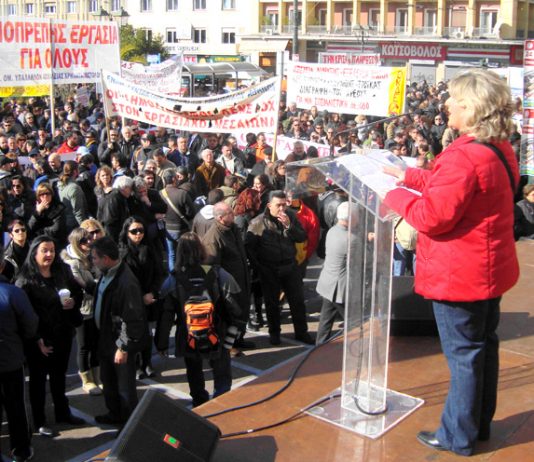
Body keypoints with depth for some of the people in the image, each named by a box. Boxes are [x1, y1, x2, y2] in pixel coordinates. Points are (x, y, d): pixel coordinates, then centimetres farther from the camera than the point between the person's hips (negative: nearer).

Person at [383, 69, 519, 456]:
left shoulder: (464, 157, -26)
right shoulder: (501, 151, 6)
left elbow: (432, 216, -24)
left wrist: (396, 196, -8)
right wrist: (411, 177, 15)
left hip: (460, 274, -9)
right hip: (490, 268, 10)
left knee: (463, 353, 3)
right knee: (484, 345, 18)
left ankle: (458, 436, 18)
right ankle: (480, 424, 34)